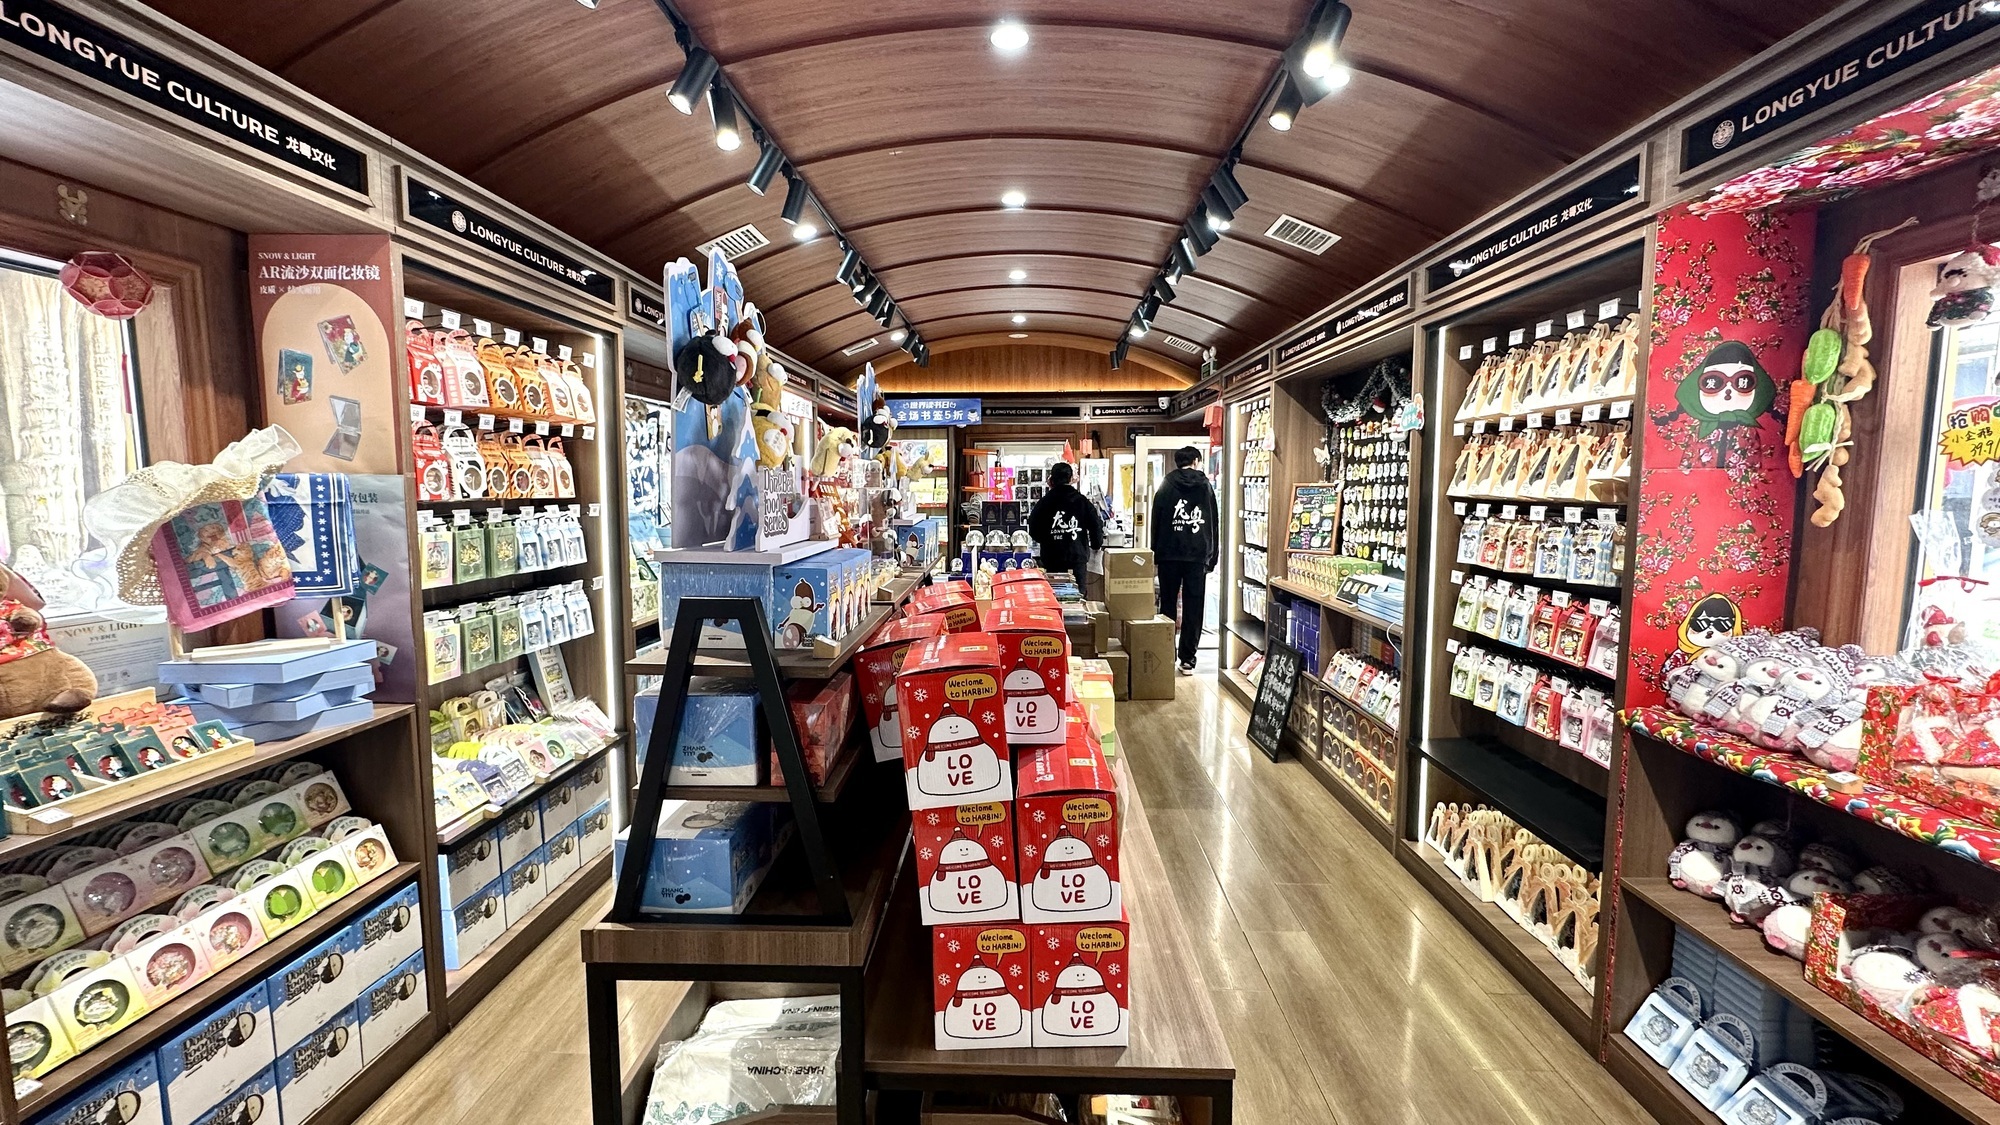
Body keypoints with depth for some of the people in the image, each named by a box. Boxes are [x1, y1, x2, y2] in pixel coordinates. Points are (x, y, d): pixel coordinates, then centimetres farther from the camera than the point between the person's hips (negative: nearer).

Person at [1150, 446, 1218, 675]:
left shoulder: (1166, 486, 3)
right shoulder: (1206, 486, 6)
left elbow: (1156, 523, 1)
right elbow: (1214, 524, 8)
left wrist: (1157, 552, 7)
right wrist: (1212, 556, 13)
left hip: (1170, 555, 0)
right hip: (1198, 555, 0)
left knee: (1168, 605, 8)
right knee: (1193, 608, 4)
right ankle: (1188, 660, 3)